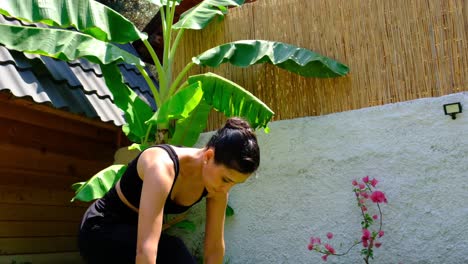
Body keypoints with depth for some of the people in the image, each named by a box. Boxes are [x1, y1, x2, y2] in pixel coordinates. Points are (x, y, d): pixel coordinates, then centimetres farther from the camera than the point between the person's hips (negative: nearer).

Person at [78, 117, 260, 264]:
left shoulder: (216, 187, -14)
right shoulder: (163, 166, -38)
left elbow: (214, 247, -6)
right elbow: (145, 249, -45)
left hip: (135, 232, 8)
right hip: (100, 230, -8)